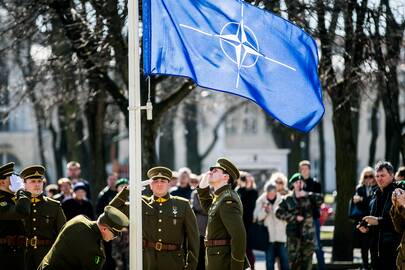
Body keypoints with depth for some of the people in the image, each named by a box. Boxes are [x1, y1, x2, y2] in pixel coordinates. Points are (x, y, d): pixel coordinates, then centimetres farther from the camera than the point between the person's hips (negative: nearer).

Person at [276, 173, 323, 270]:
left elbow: (320, 200, -12)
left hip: (308, 233, 1)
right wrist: (295, 217, -10)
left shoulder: (309, 196, 5)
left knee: (307, 257, 3)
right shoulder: (288, 199, 3)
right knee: (294, 258, -6)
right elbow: (279, 212, -4)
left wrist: (306, 195, -23)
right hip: (293, 233, -1)